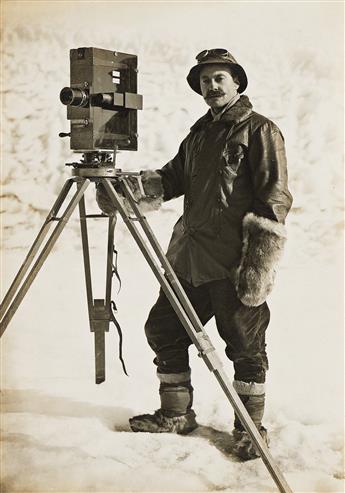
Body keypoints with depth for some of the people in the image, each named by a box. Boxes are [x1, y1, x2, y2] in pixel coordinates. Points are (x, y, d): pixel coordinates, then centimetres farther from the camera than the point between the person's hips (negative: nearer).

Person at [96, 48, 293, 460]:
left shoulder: (260, 130, -3)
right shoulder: (200, 132, 19)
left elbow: (274, 197, -10)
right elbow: (172, 178, 17)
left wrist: (261, 261, -17)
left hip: (235, 264, -8)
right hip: (189, 257, 8)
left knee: (245, 347, 2)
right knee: (163, 330, 12)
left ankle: (250, 428, 19)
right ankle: (175, 415, 27)